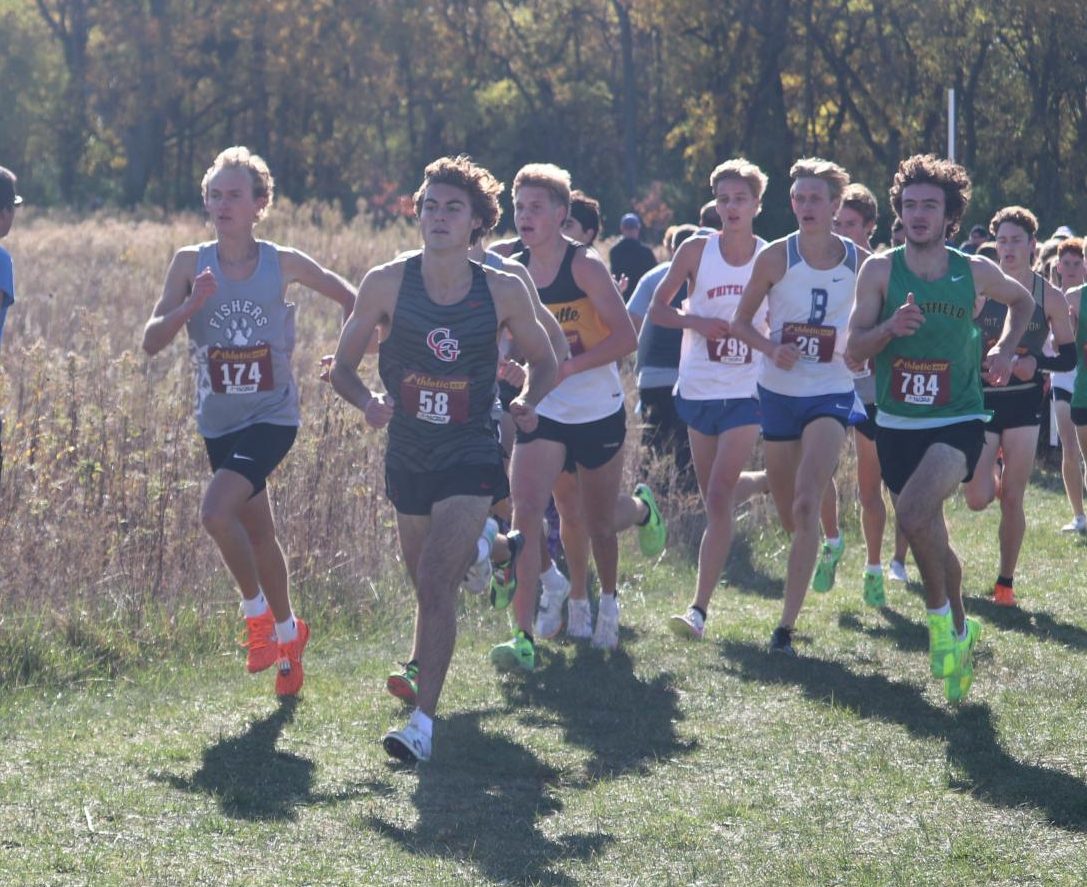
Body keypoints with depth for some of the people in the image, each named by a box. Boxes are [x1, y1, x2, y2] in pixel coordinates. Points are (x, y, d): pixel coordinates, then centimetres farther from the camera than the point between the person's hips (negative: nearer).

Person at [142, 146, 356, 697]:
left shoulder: (284, 264, -7)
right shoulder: (191, 264, -3)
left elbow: (349, 299, 9)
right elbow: (151, 342, -10)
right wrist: (191, 305, -25)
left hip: (272, 417, -4)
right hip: (220, 421, 4)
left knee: (216, 511, -24)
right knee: (257, 533, 16)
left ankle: (257, 611, -1)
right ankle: (286, 633, 36)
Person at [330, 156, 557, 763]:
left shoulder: (504, 291, -6)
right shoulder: (388, 283, -5)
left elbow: (544, 359, 10)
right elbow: (344, 365, 2)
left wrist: (528, 402, -11)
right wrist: (368, 401, -19)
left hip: (471, 456, -3)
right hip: (409, 456, 3)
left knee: (436, 584, -16)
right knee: (429, 587, 15)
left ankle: (423, 724, -16)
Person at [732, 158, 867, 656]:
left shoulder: (859, 262, -3)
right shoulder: (776, 257, -6)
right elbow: (741, 323, 1)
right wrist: (772, 348, -18)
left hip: (831, 393, -1)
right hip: (779, 391, 1)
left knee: (806, 505, -19)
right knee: (787, 512, 11)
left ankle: (787, 625, -18)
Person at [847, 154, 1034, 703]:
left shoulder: (974, 272, -2)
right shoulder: (880, 270, -4)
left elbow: (1021, 301, 20)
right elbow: (854, 349, -6)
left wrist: (1004, 349, 4)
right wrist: (891, 327, -24)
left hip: (958, 421, -2)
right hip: (896, 425, 2)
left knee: (914, 514, -27)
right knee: (930, 537, 12)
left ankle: (942, 618, -7)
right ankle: (959, 630, 34)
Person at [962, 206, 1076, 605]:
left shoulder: (1050, 298, -1)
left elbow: (1069, 357, 3)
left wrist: (1037, 362, -15)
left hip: (1024, 403, 0)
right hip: (982, 400, 0)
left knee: (1012, 499, 0)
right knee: (978, 499, -8)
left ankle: (1006, 581, 13)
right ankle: (991, 471, 29)